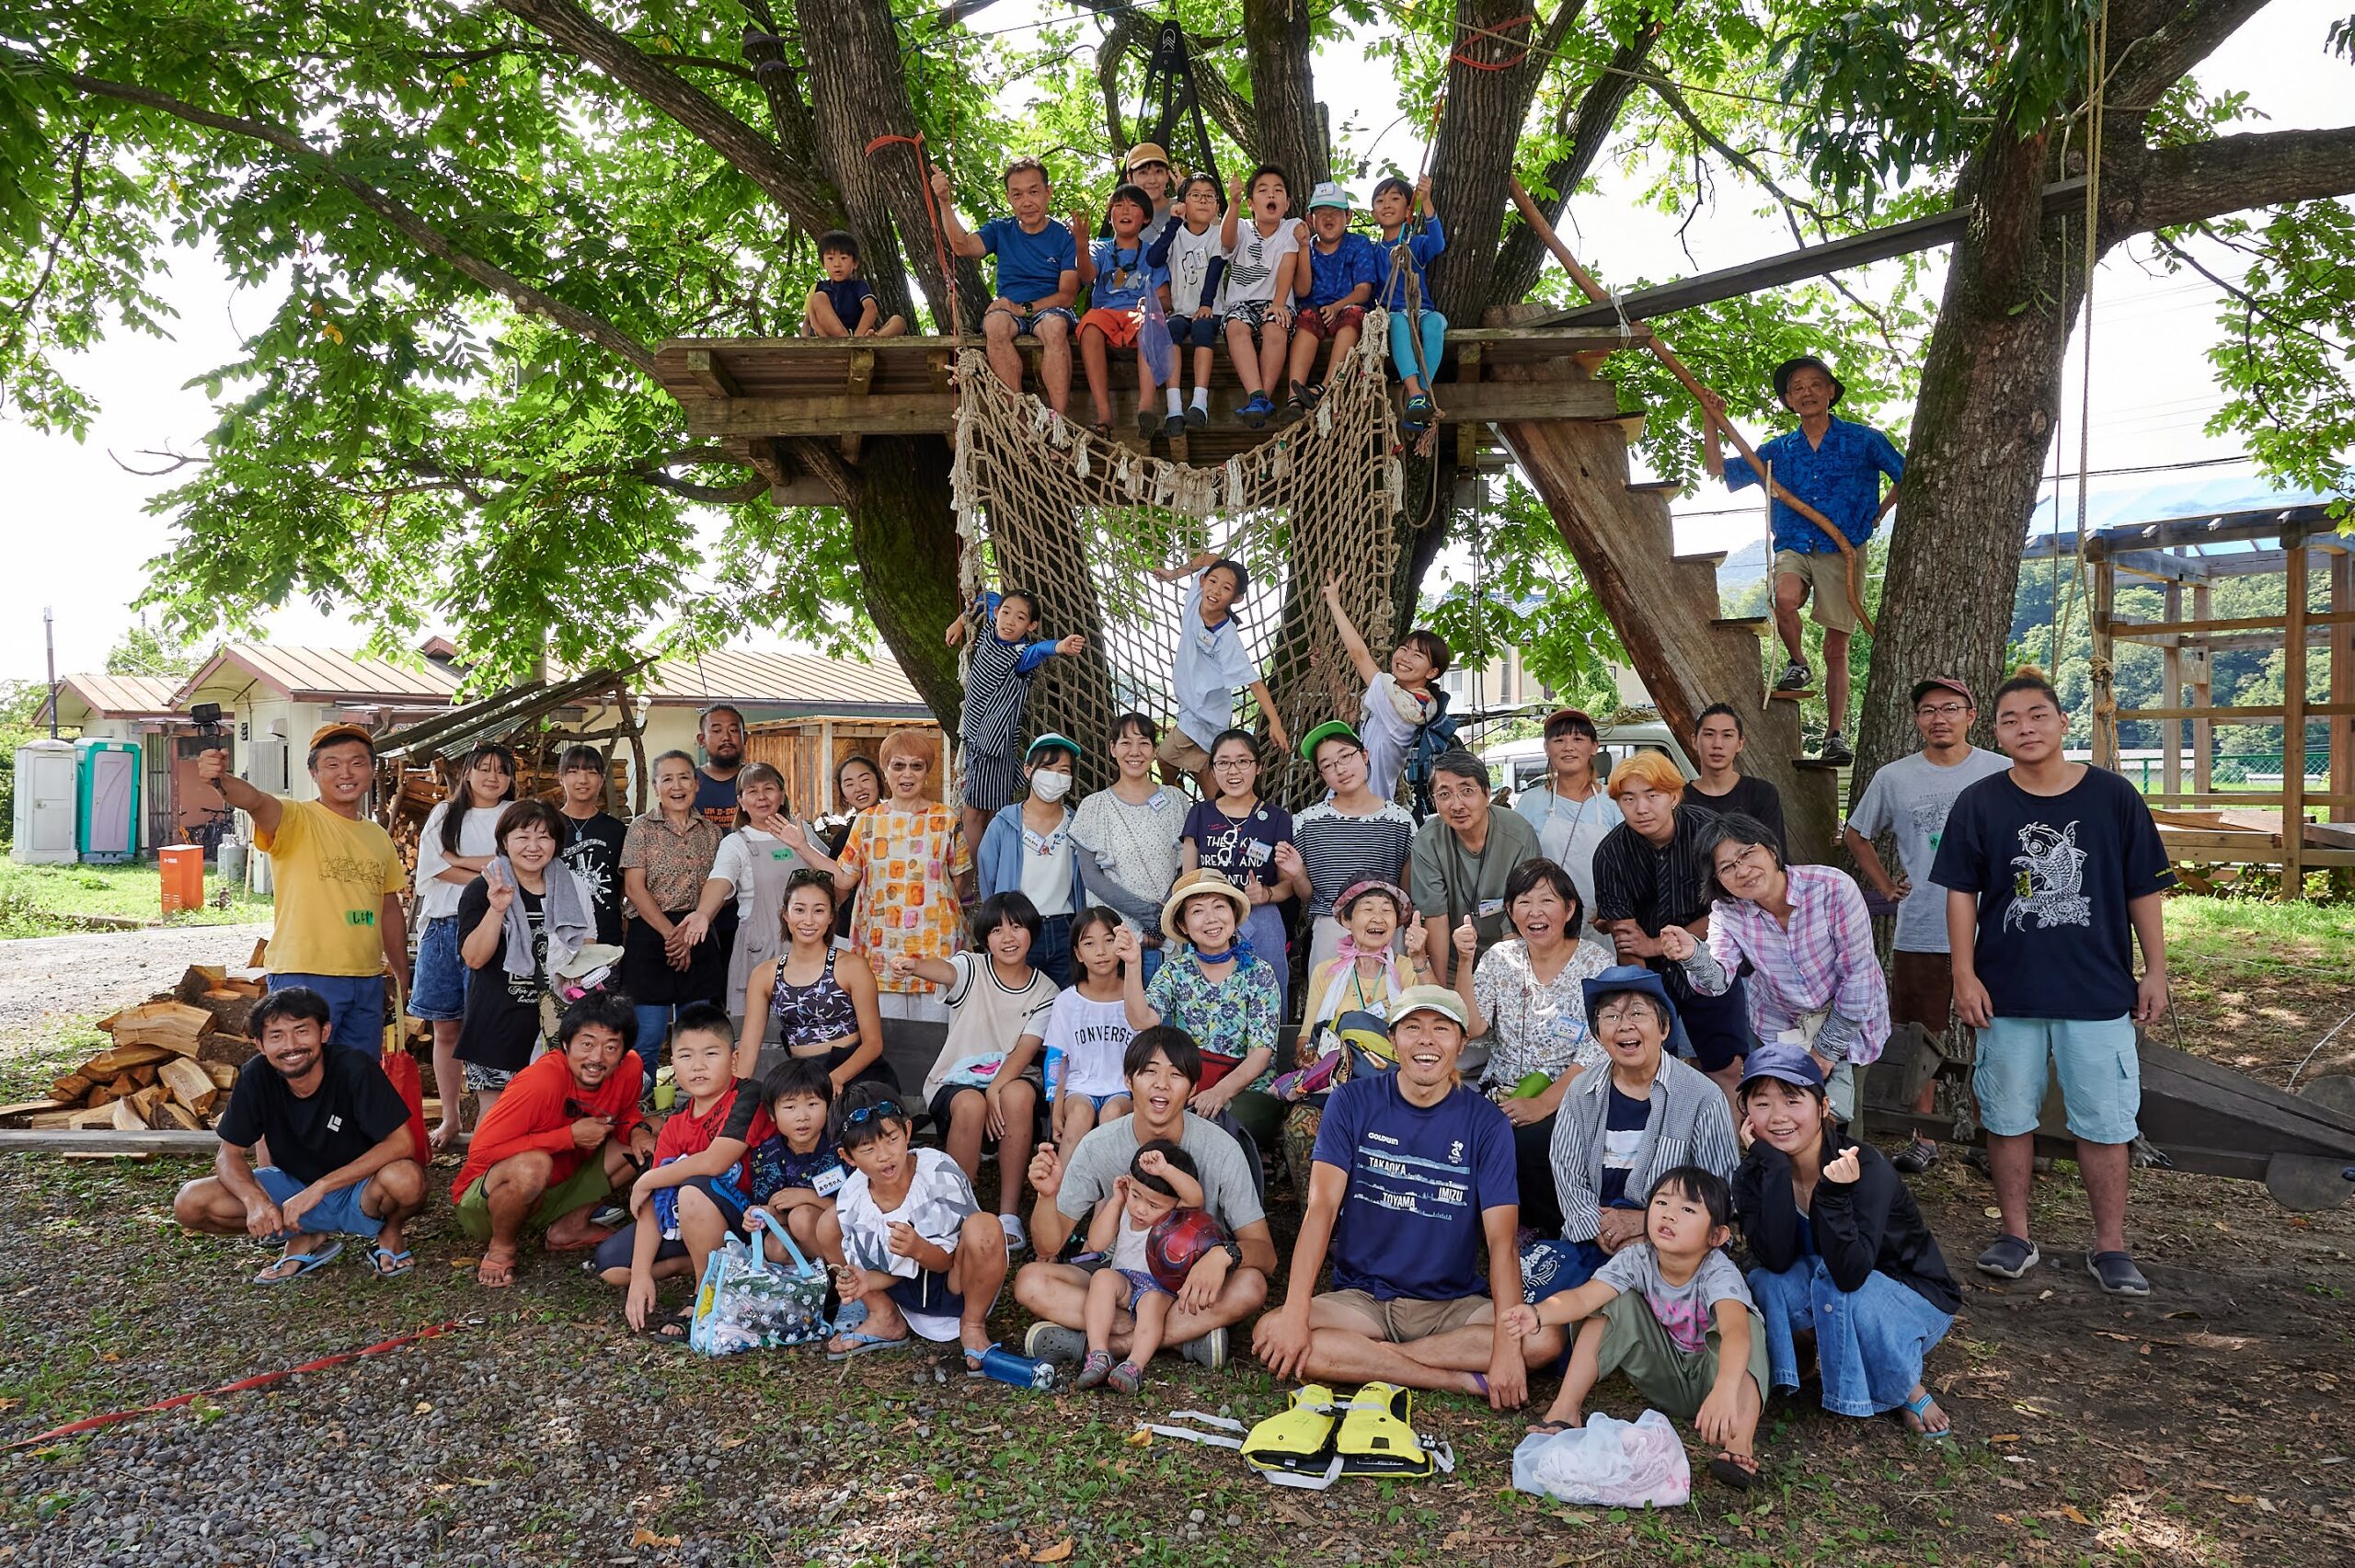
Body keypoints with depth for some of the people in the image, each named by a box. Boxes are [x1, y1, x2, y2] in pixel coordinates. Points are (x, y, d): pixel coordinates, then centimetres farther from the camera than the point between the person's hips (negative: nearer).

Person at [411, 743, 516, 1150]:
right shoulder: (443, 814, 15)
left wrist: (456, 859, -4)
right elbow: (434, 866, 0)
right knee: (444, 1027, 7)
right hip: (442, 927, 3)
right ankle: (450, 1117, 17)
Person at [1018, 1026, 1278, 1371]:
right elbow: (1049, 1247, -7)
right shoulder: (1098, 1147, -10)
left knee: (1250, 1286, -32)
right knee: (1030, 1281, -22)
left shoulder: (1221, 1150, -16)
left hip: (1191, 1286, -1)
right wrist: (1047, 1195, -28)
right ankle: (1185, 1337, -24)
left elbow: (1266, 1255, -15)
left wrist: (1224, 1253, -38)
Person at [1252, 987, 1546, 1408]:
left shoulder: (1486, 1123, -4)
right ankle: (1466, 1379, -18)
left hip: (1453, 1305, 0)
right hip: (1359, 1298, 0)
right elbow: (1322, 1205, -12)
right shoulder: (1353, 1102, -3)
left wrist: (1507, 1344, -26)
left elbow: (1501, 1240, -11)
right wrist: (1295, 1313, -24)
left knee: (1544, 1338, -26)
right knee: (1270, 1334, -27)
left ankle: (1361, 1358, -17)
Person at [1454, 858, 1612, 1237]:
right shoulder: (1500, 958, 7)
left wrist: (1543, 1104, -20)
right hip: (1499, 1092, 3)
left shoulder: (1595, 965, -2)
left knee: (1526, 1142, -32)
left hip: (1567, 1099, -3)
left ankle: (1552, 1229, -4)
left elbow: (1596, 1052, -10)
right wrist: (1465, 961, -14)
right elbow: (1471, 1026, -4)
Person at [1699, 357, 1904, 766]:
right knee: (1785, 598, -33)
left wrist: (1877, 514, 7)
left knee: (1837, 647, -1)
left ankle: (1836, 735, 5)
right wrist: (1711, 420, 8)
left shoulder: (1862, 440, 7)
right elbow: (1719, 469, 15)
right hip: (1793, 548, 1)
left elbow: (1906, 476, 14)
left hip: (1843, 551, -1)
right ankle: (1797, 664, -4)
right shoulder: (1778, 451, 14)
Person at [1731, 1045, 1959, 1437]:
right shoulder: (1754, 1176, -14)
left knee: (1835, 1287, -34)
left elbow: (1850, 1274, -36)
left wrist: (1834, 1192, -48)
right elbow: (1776, 1259, -30)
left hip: (1917, 1299, -3)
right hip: (1829, 1298, 3)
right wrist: (1774, 1166, -33)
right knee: (1764, 1280, -28)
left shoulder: (1867, 1167, -27)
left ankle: (1909, 1392, -9)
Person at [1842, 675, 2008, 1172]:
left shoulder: (2002, 773, -1)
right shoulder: (1893, 778, 3)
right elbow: (1855, 835, 18)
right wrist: (1884, 885, 9)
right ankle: (1923, 1138, 19)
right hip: (1919, 931, 1)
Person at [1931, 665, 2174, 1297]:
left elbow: (2144, 891, 4)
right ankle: (2015, 1236, 23)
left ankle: (2110, 1246, 19)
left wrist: (2155, 972, 3)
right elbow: (1961, 893, 1)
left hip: (2099, 990, 0)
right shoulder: (1979, 803, 0)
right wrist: (1965, 975, -4)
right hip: (2007, 991, 1)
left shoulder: (2113, 797, -1)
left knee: (2105, 1122, 6)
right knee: (2009, 1118, 9)